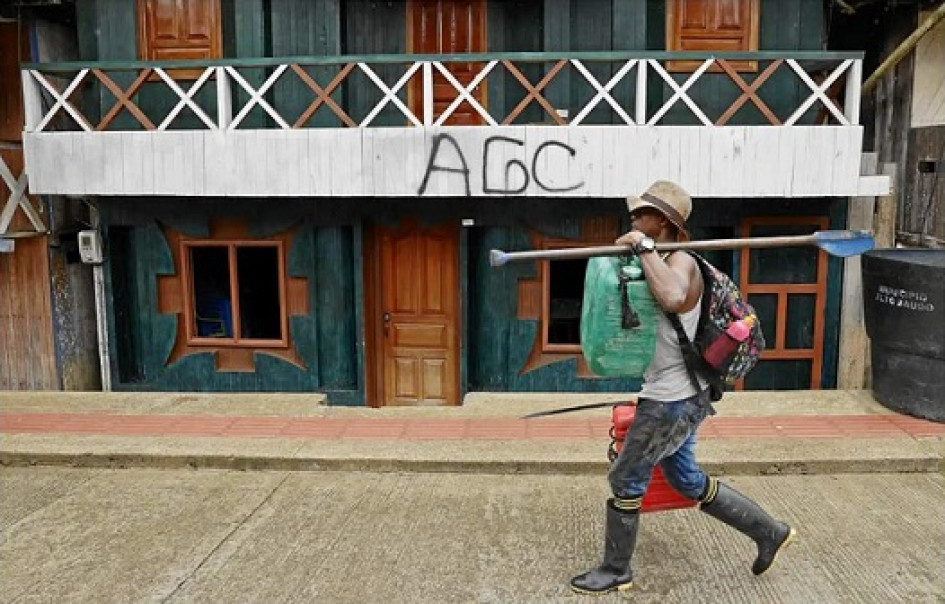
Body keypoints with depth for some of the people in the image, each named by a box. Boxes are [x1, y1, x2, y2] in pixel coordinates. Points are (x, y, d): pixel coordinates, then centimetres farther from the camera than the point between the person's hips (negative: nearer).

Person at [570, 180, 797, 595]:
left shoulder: (680, 262, -21)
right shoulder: (659, 262, 9)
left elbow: (672, 299, -43)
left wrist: (643, 248, -33)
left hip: (673, 399, -10)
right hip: (675, 395, 10)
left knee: (625, 481, 4)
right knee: (687, 481, 22)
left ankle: (615, 572, 23)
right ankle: (770, 532, 35)